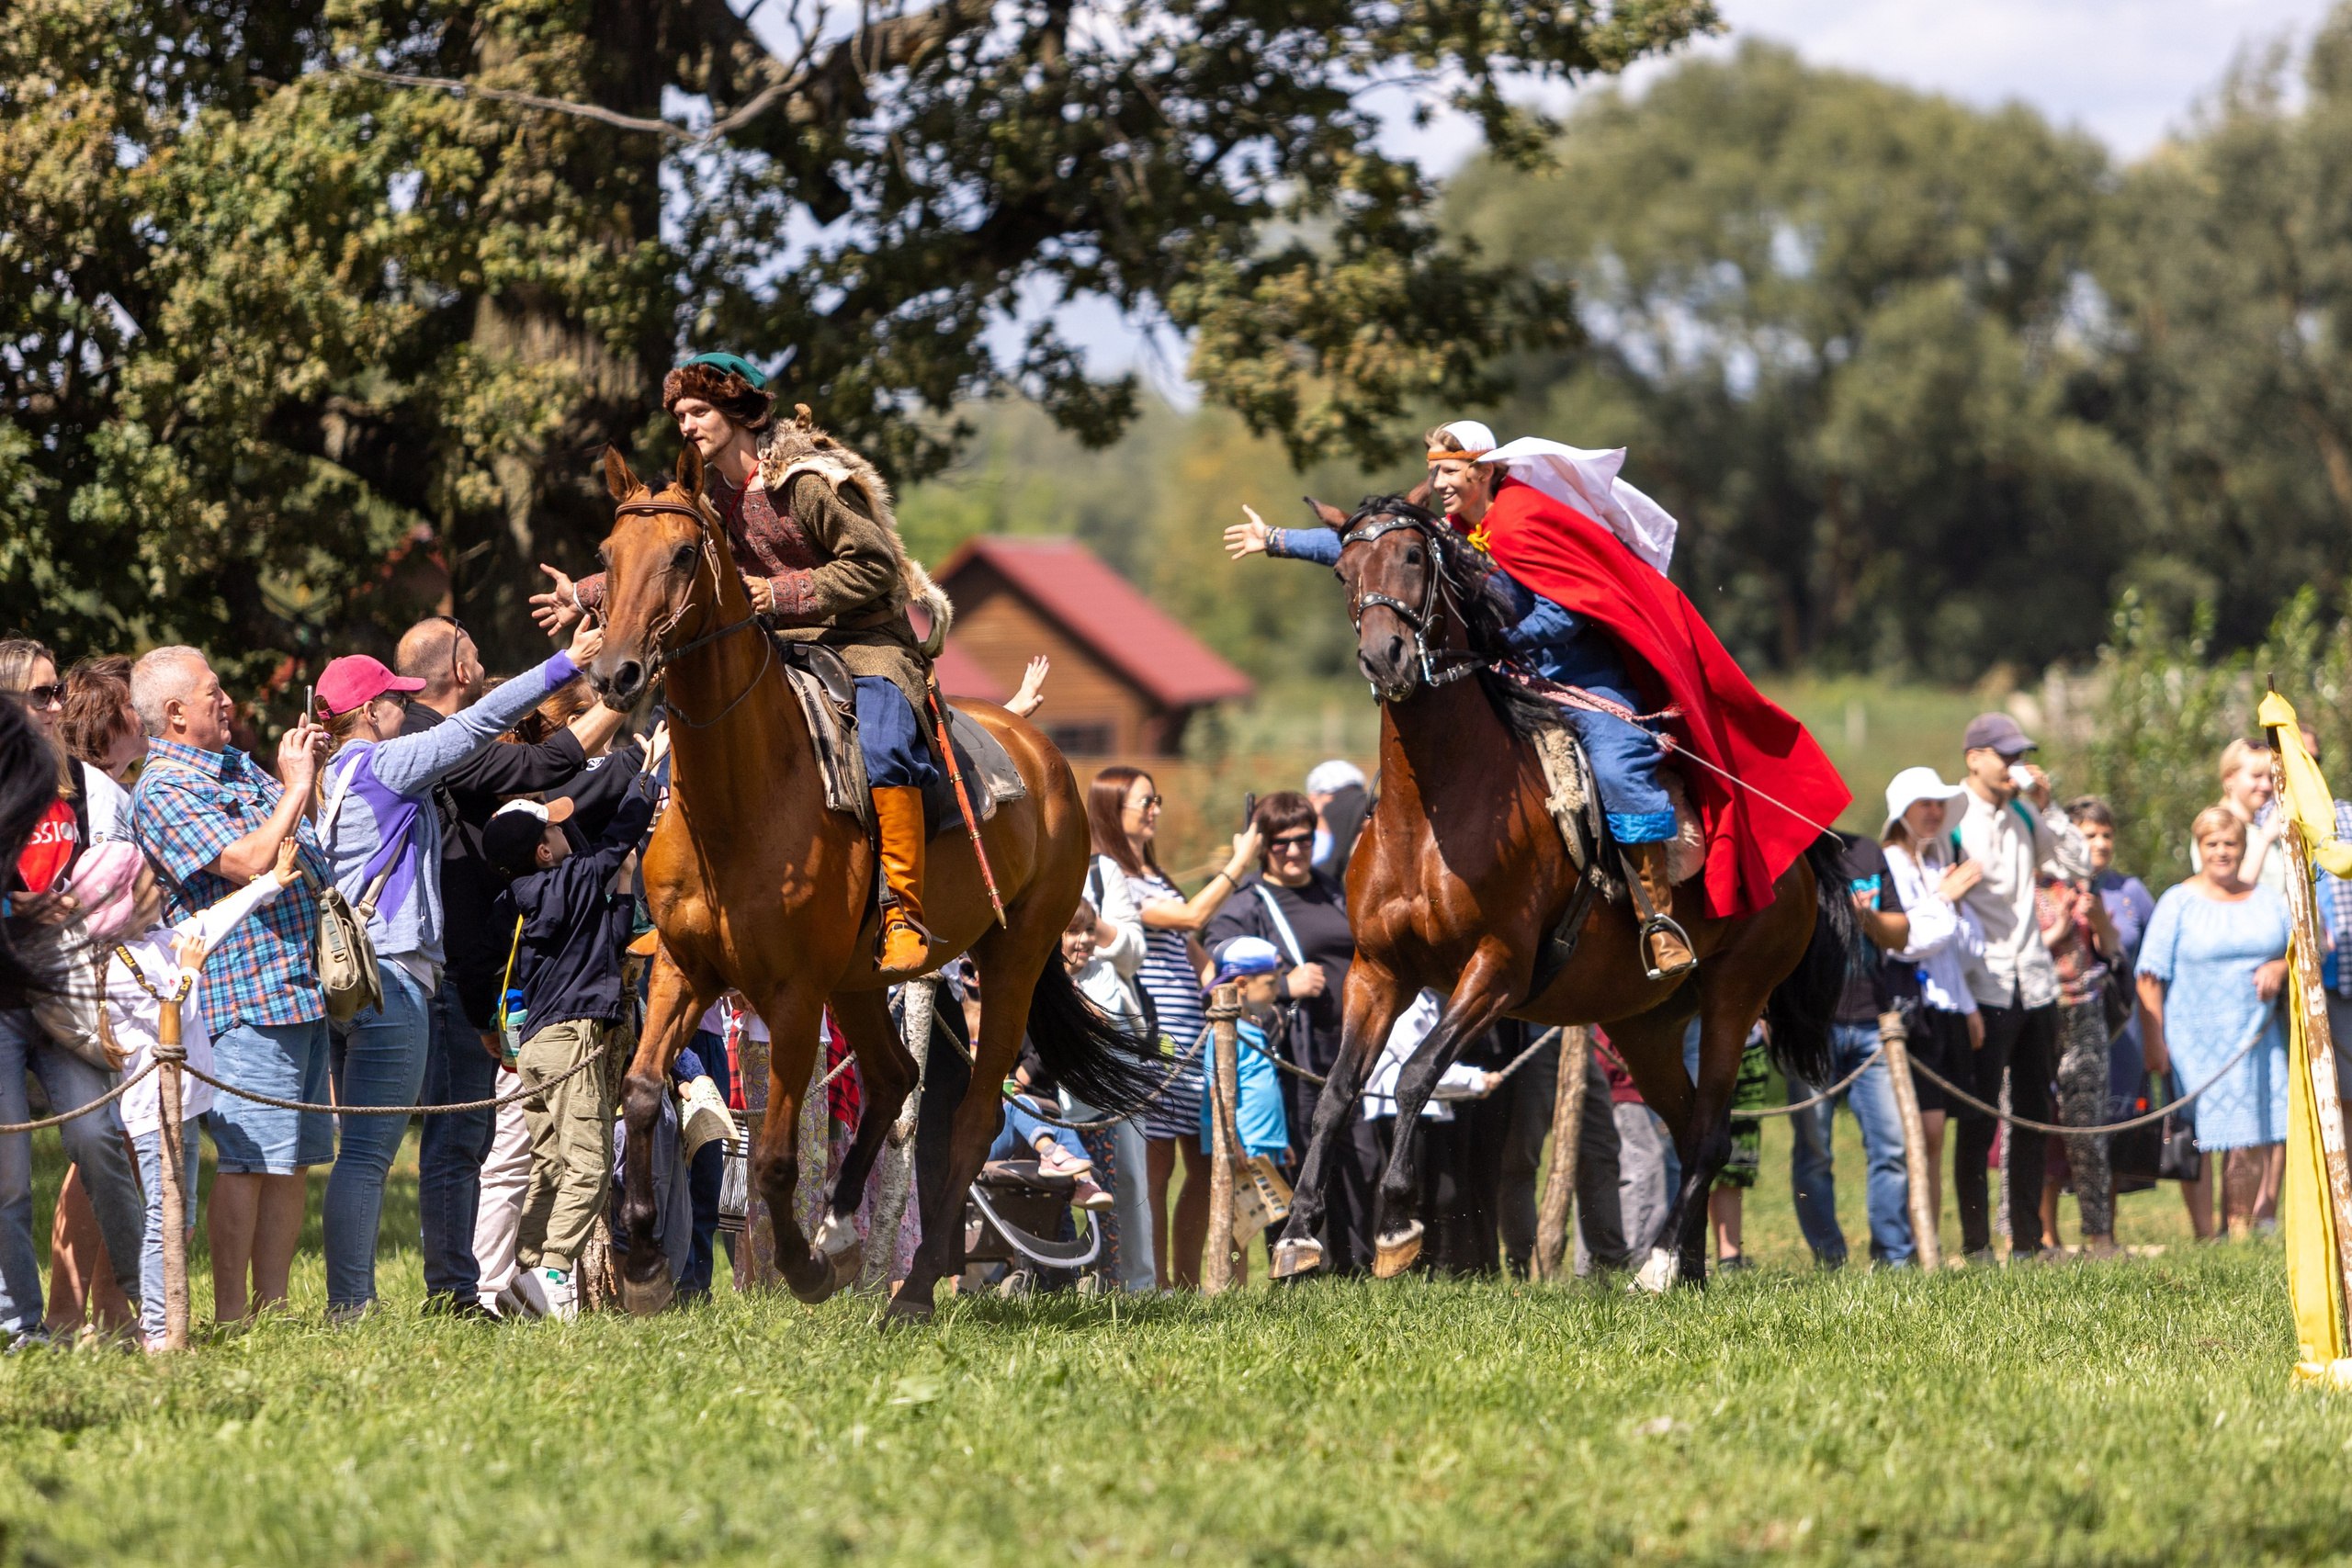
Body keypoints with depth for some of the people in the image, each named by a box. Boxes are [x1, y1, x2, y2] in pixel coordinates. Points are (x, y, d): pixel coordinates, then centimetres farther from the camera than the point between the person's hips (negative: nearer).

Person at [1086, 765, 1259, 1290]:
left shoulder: (1153, 875, 22)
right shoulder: (1105, 874, -7)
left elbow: (1194, 954, 23)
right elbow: (1191, 917, -13)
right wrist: (1240, 862, -8)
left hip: (1190, 1039, 9)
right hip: (1149, 1040, -9)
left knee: (1206, 1163, 5)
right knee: (1155, 1163, -8)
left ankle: (1186, 1286, 10)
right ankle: (1156, 1289, -6)